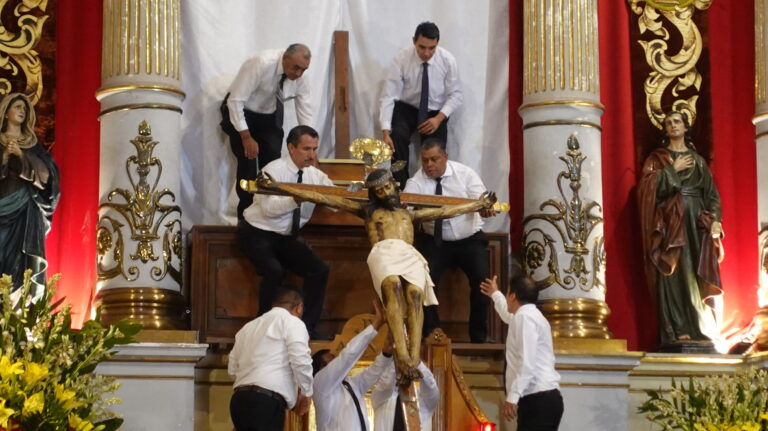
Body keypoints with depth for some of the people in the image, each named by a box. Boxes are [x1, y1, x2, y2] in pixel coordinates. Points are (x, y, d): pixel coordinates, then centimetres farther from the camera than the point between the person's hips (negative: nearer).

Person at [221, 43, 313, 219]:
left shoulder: (301, 79, -17)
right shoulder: (261, 64, -33)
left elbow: (306, 116, -11)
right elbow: (236, 100, -29)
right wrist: (246, 137, -28)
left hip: (270, 116, 5)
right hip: (240, 112, -5)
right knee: (248, 163, -14)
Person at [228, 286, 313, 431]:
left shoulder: (249, 326, 26)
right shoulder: (292, 322, 3)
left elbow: (232, 368, 25)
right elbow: (301, 361, -11)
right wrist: (305, 392, 3)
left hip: (240, 399, 8)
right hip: (266, 401, -8)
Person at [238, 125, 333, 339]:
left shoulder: (315, 175, 2)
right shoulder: (274, 170, -16)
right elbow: (268, 208, -27)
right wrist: (296, 199, -42)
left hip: (286, 237, 6)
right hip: (258, 233, -6)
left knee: (319, 269, -10)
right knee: (274, 270, -31)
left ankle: (307, 327, -4)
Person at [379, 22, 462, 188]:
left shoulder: (447, 60, -14)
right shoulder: (401, 59, -19)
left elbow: (455, 95, -5)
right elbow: (388, 96, -20)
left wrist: (439, 118, -22)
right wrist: (386, 132, -29)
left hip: (435, 113, 1)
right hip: (407, 109, -1)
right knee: (397, 138, -30)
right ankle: (400, 189, -21)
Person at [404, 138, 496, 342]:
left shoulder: (465, 173, -8)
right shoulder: (416, 182, -9)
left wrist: (486, 208, -42)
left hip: (469, 239, 0)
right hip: (435, 241, 0)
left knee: (481, 278, -21)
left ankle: (479, 336, -7)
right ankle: (431, 334, -10)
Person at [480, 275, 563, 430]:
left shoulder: (525, 317, -9)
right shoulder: (531, 315, 23)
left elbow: (527, 362, -21)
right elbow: (510, 315, 51)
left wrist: (512, 396, -27)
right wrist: (495, 294, 66)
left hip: (538, 399, -10)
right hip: (543, 398, 10)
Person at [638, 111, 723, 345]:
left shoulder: (698, 160, 19)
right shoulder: (657, 158, 10)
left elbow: (711, 193, 13)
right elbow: (647, 185, -5)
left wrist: (714, 219, -3)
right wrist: (672, 170, -5)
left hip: (697, 221, 3)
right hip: (670, 221, -3)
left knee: (698, 276, -2)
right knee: (674, 274, -12)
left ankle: (701, 330, -3)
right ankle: (675, 330, -17)